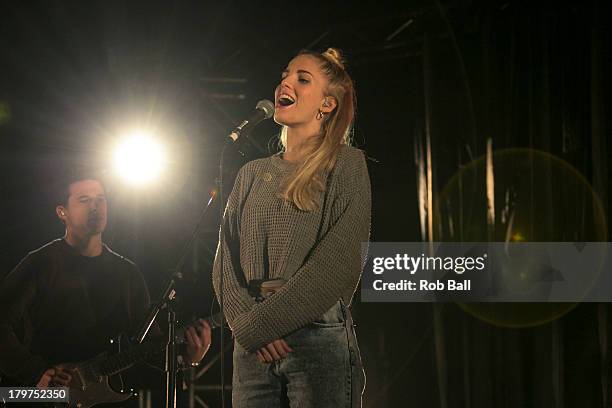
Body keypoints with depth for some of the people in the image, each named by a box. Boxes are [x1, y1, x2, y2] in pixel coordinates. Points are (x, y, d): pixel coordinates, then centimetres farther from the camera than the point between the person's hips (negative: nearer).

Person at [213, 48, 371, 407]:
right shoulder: (252, 174, 17)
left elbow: (340, 261, -9)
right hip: (252, 347, 4)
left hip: (320, 339, -4)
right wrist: (245, 321, -9)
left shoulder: (347, 165, 2)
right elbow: (226, 259, 10)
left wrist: (259, 324, -11)